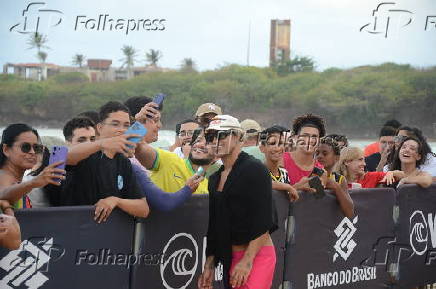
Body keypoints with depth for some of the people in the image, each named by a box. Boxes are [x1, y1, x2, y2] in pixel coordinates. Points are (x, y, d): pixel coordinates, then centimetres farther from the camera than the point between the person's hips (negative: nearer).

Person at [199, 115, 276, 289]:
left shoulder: (255, 169, -7)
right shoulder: (215, 178, 17)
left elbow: (263, 221, -15)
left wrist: (247, 260, -19)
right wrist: (209, 265, 17)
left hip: (257, 255, -8)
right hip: (229, 258, 8)